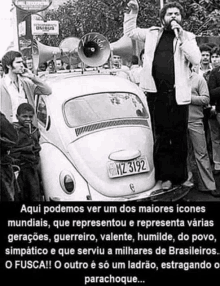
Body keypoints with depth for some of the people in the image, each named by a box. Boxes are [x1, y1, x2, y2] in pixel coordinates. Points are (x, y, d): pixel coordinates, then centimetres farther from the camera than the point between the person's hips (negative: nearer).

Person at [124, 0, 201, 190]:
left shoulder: (188, 37, 8)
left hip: (178, 94, -1)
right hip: (156, 93, 2)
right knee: (161, 136, 7)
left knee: (179, 138, 3)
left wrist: (180, 37, -10)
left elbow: (196, 59, -7)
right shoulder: (153, 34, 13)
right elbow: (129, 32, 18)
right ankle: (166, 175, 16)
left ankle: (181, 176, 14)